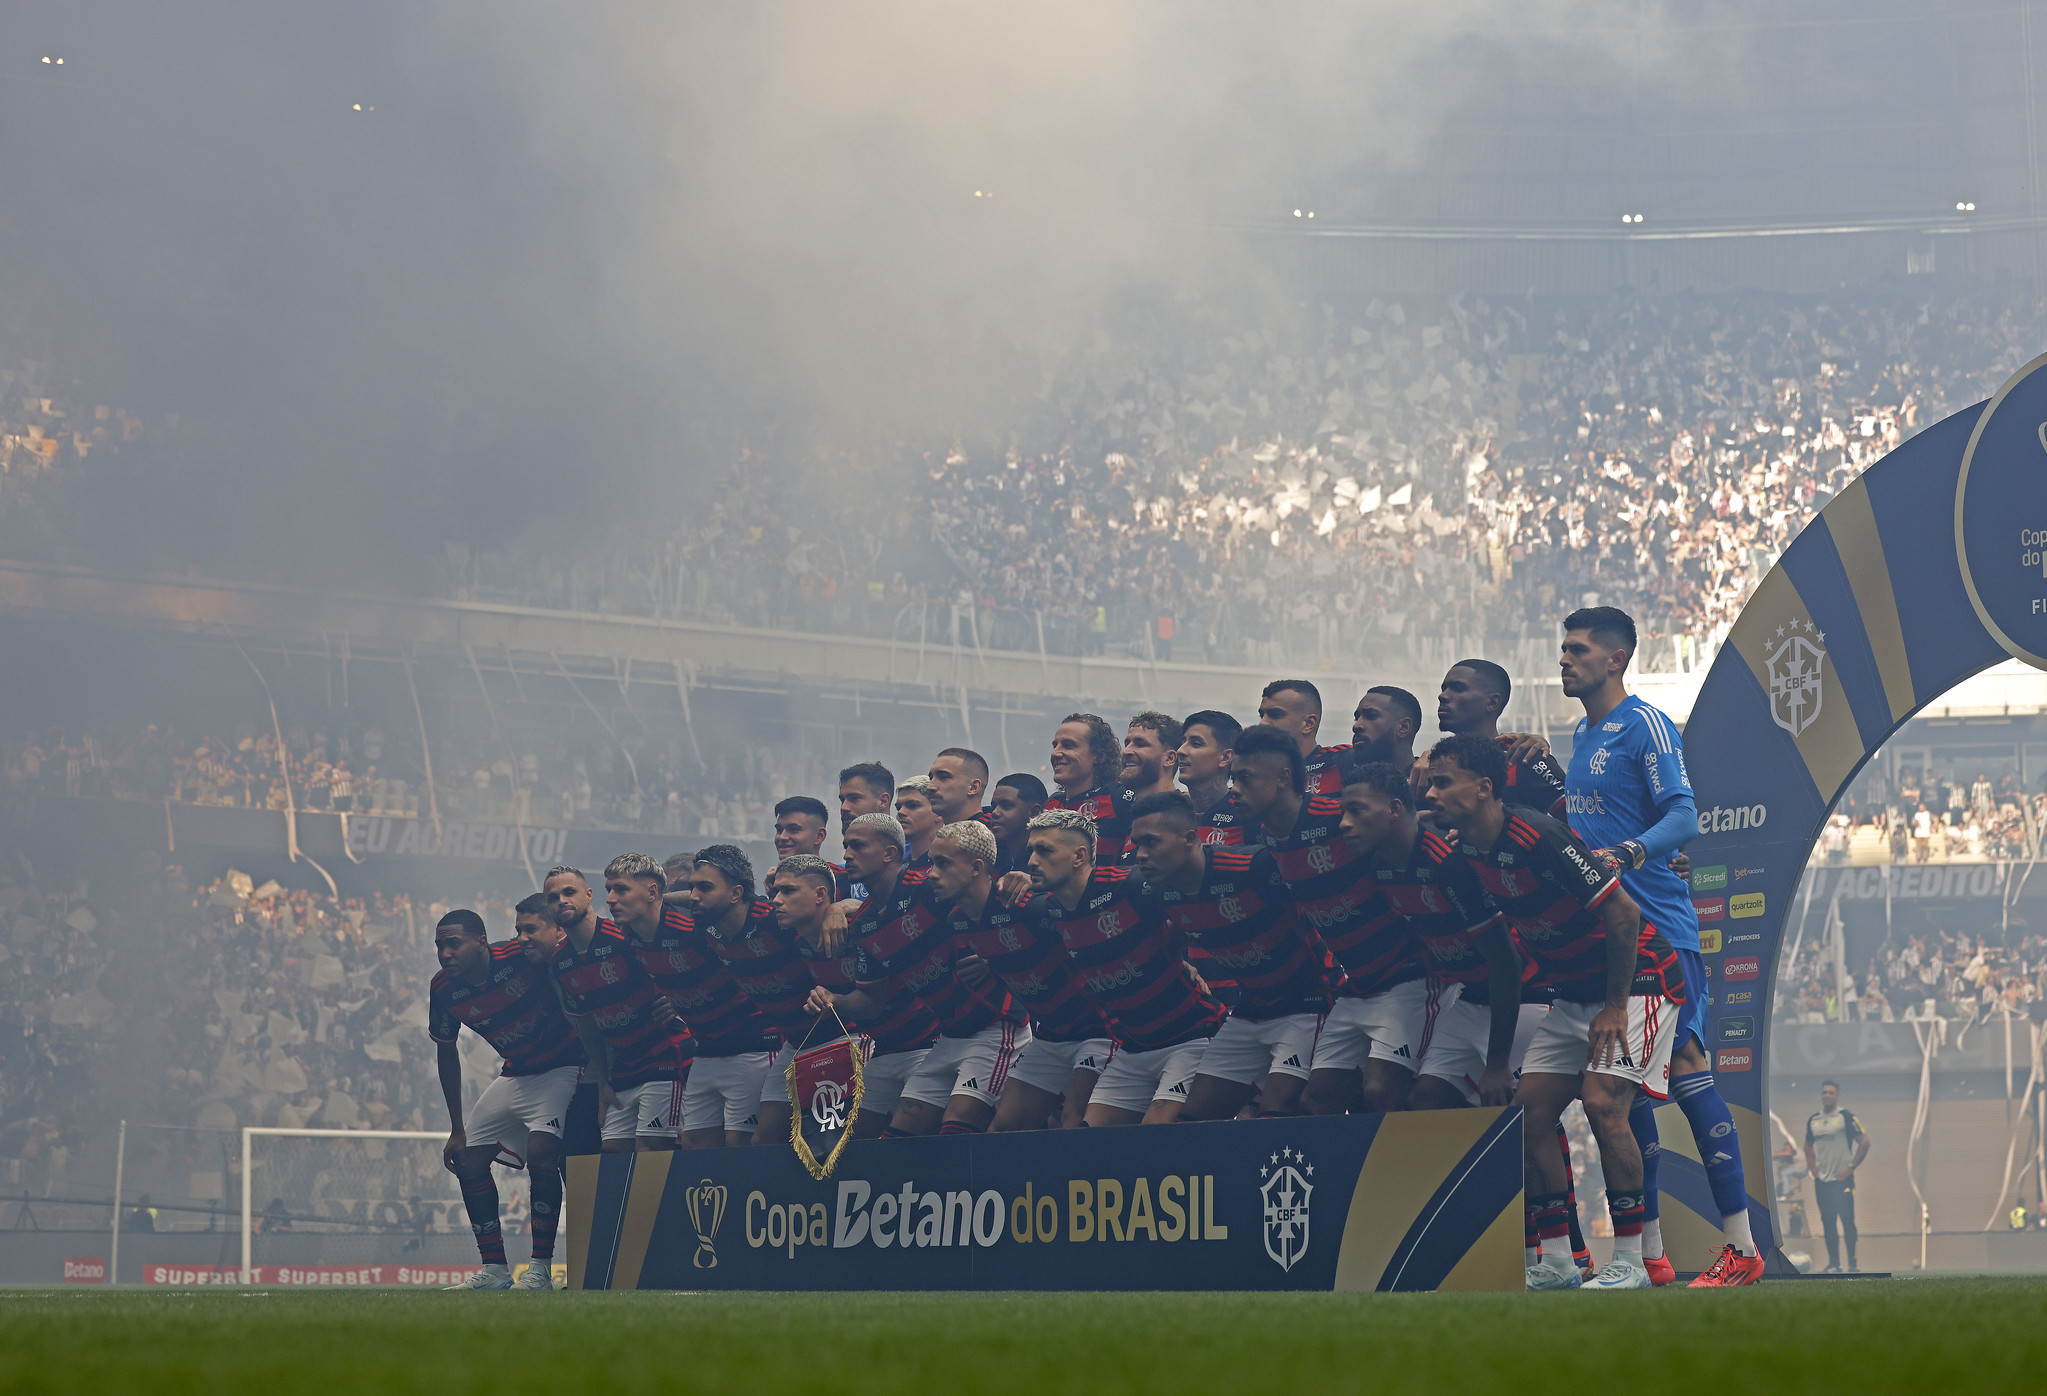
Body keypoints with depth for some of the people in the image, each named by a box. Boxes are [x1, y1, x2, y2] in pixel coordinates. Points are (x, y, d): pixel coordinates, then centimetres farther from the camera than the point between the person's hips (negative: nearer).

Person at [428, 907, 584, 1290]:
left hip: (562, 1068, -7)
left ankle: (541, 1268, -17)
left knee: (540, 1151, -25)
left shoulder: (522, 957, -27)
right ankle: (494, 1269, 12)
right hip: (515, 1075, 7)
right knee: (468, 1161, 2)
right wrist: (457, 1129, 7)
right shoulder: (444, 990, -9)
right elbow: (446, 1052, 7)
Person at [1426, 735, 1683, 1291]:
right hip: (1574, 991, 9)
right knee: (1530, 1110, -1)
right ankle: (1555, 1263, 4)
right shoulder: (1469, 854, 0)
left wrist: (1615, 1006, -19)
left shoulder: (1537, 838, -26)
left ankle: (1630, 1261, -14)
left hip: (1637, 980, -9)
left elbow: (1623, 914, -23)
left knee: (1601, 1101, -22)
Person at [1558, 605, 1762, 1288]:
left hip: (1658, 929, -8)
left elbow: (1683, 816, -15)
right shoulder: (1582, 734, 18)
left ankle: (1741, 1246, -9)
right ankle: (1648, 1253, 11)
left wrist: (1625, 854, -28)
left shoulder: (1645, 725, -7)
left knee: (1683, 1068, -11)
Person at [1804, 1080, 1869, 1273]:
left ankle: (1852, 1262, -1)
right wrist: (1812, 1168, 11)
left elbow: (1864, 1142, -7)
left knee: (1847, 1220, -8)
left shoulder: (1846, 1117, -5)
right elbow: (1809, 1147, 26)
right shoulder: (1813, 1120, 12)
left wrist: (1850, 1168, -10)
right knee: (1828, 1223, 5)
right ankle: (1833, 1263, 9)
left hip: (1842, 1179, -5)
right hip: (1821, 1181, 5)